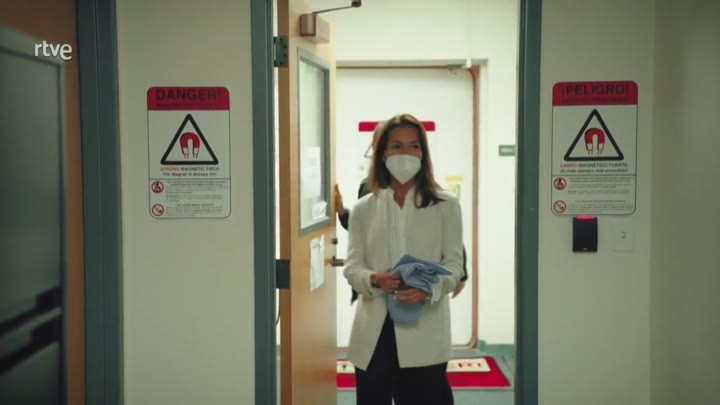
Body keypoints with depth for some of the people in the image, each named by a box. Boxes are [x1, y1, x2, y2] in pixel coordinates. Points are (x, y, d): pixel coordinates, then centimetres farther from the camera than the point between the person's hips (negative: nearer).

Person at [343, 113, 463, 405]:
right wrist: (373, 279, -17)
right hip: (374, 330, 2)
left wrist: (429, 288, -20)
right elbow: (351, 266, 6)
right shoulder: (363, 208, 10)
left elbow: (454, 262, 1)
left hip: (424, 330, -2)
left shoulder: (445, 205, 5)